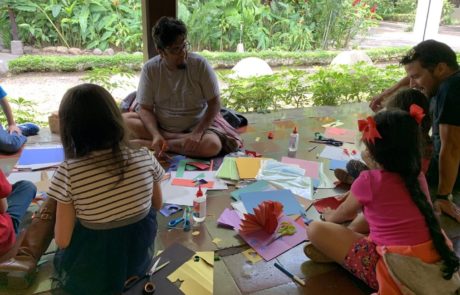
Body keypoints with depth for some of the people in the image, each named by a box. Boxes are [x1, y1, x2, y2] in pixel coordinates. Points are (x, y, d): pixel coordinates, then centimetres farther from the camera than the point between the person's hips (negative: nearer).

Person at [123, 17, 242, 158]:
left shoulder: (199, 64, -15)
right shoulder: (150, 68, -10)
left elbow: (214, 103, -11)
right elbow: (146, 108, -8)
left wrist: (198, 132, -23)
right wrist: (156, 135, -27)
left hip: (196, 125, -1)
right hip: (160, 125, 2)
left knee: (213, 145, -33)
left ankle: (147, 144, -21)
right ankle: (178, 139, -19)